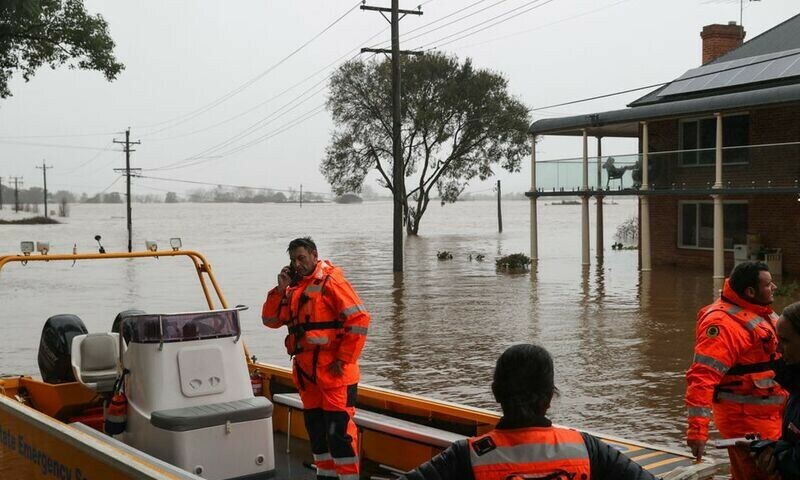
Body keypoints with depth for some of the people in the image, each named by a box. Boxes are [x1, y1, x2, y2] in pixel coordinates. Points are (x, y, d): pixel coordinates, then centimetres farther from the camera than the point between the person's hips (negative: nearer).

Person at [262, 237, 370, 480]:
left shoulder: (331, 281, -10)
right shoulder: (293, 287, 15)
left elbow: (359, 319, -16)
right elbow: (271, 320, 11)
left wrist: (344, 359, -15)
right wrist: (281, 289, -2)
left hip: (333, 371, -8)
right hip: (305, 370, 8)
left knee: (339, 427, -7)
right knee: (315, 426, 15)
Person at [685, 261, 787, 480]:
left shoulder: (759, 312, 9)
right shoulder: (725, 323, -23)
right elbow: (702, 377, -30)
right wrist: (698, 428, -35)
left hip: (768, 415, 9)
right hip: (746, 418, -9)